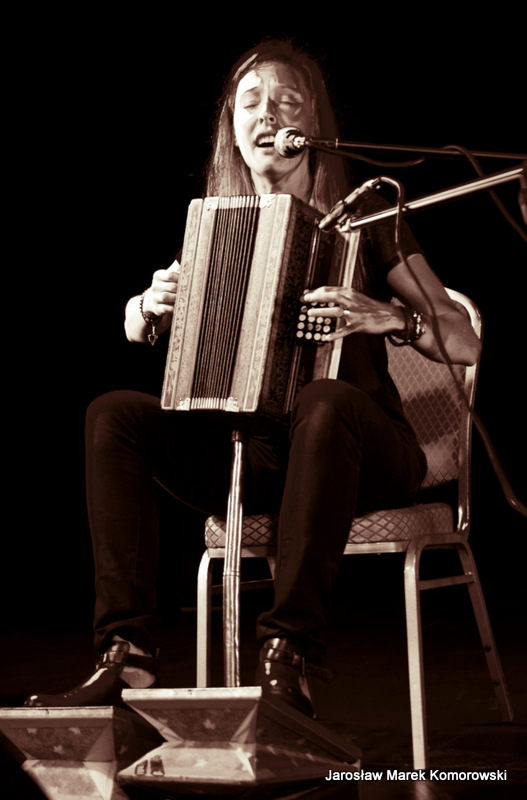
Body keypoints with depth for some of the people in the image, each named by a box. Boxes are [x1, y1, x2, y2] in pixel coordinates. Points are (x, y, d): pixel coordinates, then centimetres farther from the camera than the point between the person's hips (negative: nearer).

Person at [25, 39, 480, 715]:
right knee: (112, 413, -17)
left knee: (327, 400, -38)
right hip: (249, 454, 4)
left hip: (360, 455, -4)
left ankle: (287, 660, -37)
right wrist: (152, 306, -6)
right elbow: (134, 332, 17)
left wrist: (387, 316, -24)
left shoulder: (362, 221, 1)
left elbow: (464, 343, -5)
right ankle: (128, 657, -24)